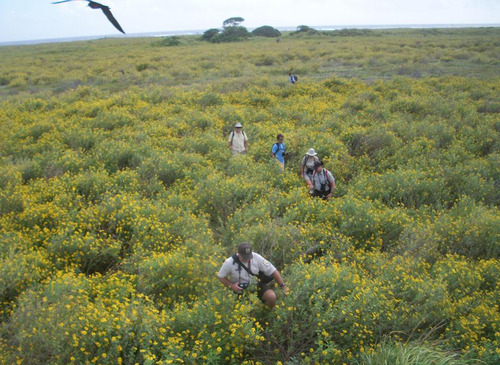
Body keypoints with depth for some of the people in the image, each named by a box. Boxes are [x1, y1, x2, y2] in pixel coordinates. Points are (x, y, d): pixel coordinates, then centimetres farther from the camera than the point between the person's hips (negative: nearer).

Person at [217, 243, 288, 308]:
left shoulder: (257, 258, -16)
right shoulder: (229, 263, -17)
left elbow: (273, 271, -10)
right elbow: (221, 276, -1)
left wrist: (283, 286, -14)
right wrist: (231, 285, -17)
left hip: (257, 286, 1)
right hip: (241, 291, 0)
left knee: (272, 297, -26)